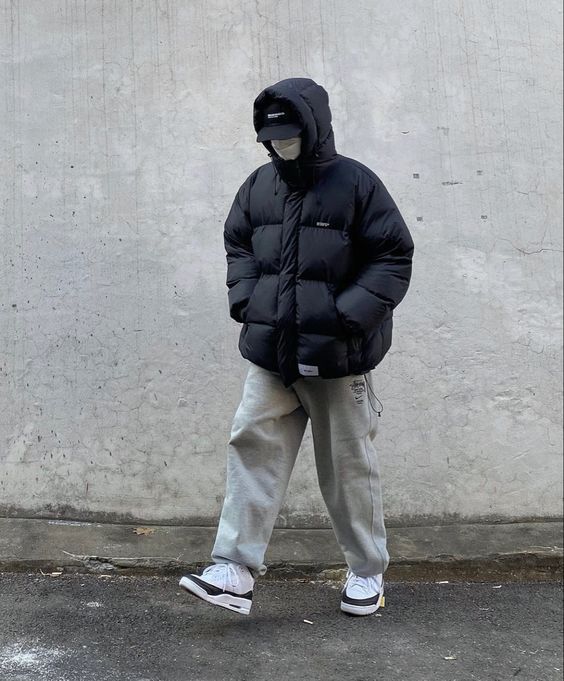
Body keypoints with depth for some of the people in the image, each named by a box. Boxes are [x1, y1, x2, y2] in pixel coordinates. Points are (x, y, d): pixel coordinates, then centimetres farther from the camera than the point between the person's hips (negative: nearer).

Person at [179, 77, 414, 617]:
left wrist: (348, 314, -18)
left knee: (348, 465, 8)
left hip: (336, 356, -4)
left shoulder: (356, 183, -7)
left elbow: (393, 258, -8)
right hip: (270, 354, 5)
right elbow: (237, 245, 20)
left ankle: (366, 572, 27)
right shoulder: (258, 186, 8)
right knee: (252, 449, -1)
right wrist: (245, 299, 2)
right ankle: (235, 571, 7)